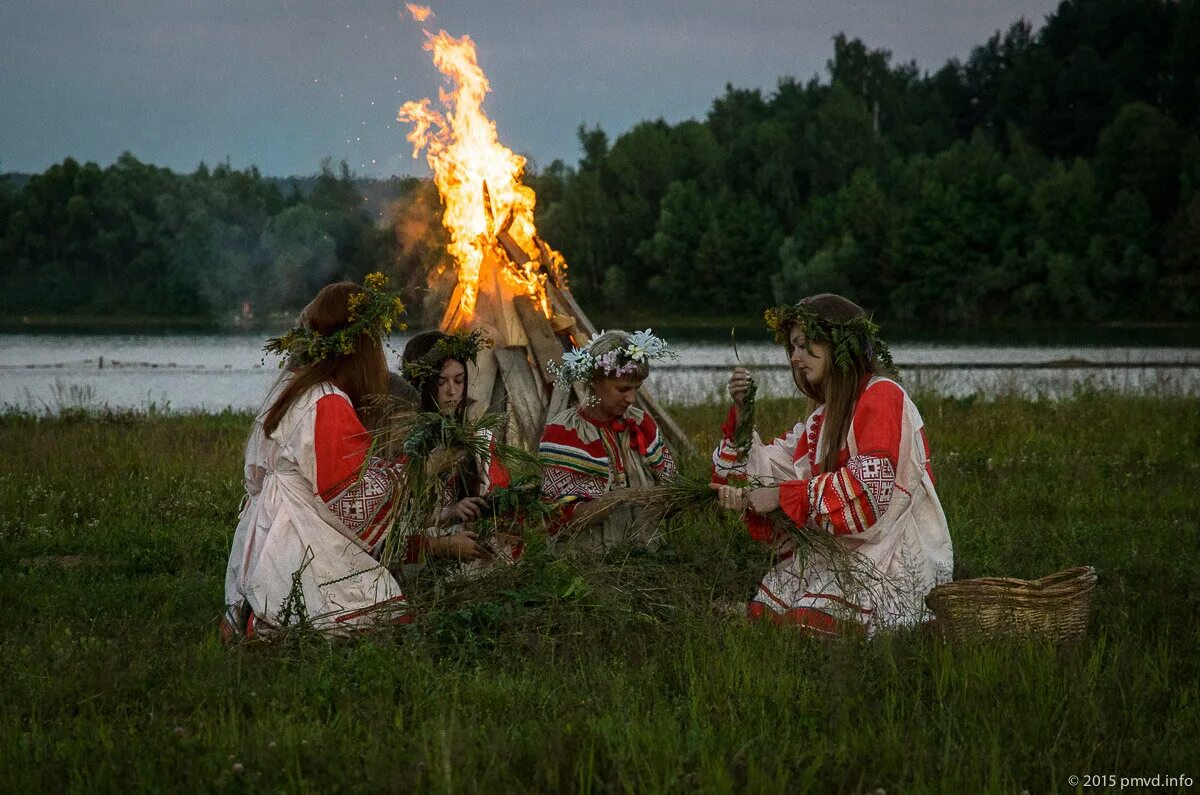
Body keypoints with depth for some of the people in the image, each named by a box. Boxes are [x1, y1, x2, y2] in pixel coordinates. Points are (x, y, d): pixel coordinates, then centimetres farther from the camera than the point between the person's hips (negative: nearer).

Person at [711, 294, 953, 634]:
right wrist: (742, 411, 4)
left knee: (814, 620, -27)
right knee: (768, 610, -12)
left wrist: (782, 495, -17)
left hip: (894, 556, -8)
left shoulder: (882, 395, -8)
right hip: (837, 553, 8)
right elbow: (770, 471, 15)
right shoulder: (824, 415, 17)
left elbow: (869, 489, -21)